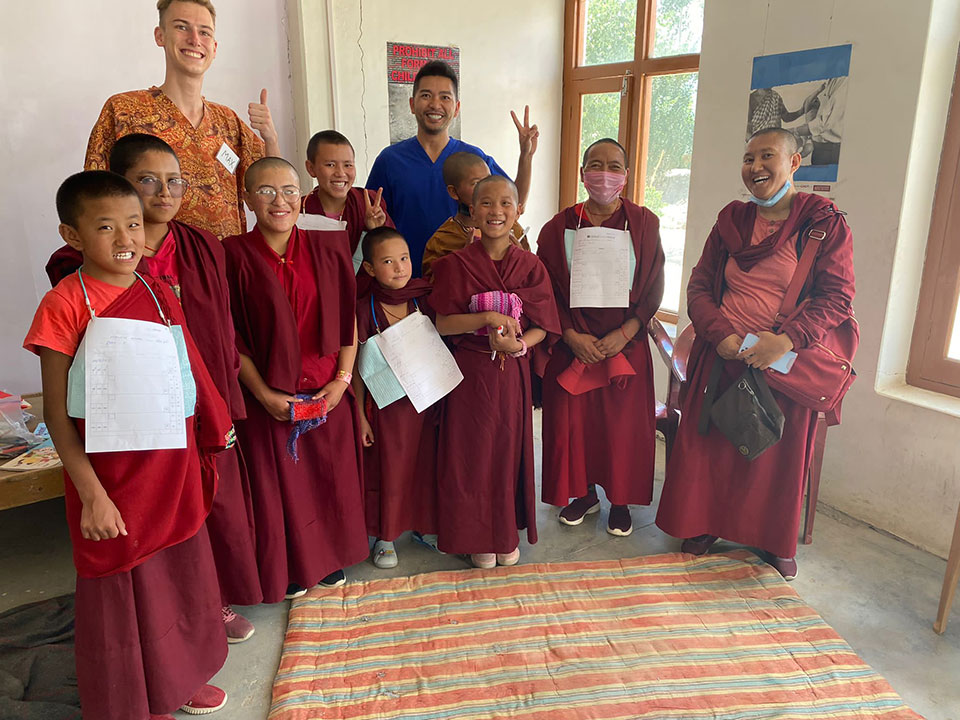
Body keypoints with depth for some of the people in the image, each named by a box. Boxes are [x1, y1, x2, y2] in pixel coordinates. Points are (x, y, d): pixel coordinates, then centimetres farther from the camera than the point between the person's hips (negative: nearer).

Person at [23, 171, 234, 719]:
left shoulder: (158, 294, 4)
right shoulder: (65, 305, -12)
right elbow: (57, 414, -12)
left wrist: (213, 431, 13)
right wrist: (91, 495, -15)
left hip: (174, 469, 6)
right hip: (112, 481, -5)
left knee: (182, 576, 20)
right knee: (121, 590, 12)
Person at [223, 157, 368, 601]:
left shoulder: (327, 251, 0)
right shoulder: (234, 256, -8)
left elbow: (348, 321, 3)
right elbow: (231, 336, -7)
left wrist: (342, 379, -5)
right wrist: (263, 394, -12)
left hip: (328, 393, 3)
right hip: (269, 398, -2)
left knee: (331, 479, 14)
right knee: (278, 484, 10)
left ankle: (329, 559, 37)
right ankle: (288, 569, 33)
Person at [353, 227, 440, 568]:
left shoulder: (423, 300, -1)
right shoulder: (364, 309, -9)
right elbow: (357, 367, -7)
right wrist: (360, 414, -7)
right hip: (385, 403, -3)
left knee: (424, 462, 14)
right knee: (386, 467, 8)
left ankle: (423, 525, 34)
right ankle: (385, 535, 26)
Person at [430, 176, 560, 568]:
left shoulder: (530, 266, 0)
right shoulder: (456, 264, -4)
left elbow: (542, 327, 1)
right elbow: (442, 324, -7)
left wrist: (518, 343, -18)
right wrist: (488, 318, -19)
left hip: (513, 372, 1)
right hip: (470, 371, -1)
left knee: (510, 448, 10)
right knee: (472, 451, 6)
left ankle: (508, 533, 30)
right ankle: (478, 536, 25)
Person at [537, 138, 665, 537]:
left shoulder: (644, 224, 0)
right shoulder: (560, 226, 0)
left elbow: (653, 289, -1)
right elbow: (547, 291, -1)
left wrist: (623, 334, -12)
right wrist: (572, 336, -12)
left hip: (626, 343, 0)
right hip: (572, 344, 1)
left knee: (624, 423, 5)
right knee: (571, 420, 6)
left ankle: (620, 499, 25)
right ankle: (583, 493, 28)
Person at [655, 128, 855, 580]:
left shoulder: (824, 222, -3)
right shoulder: (731, 220, 8)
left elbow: (838, 296, -8)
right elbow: (698, 287, 5)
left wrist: (787, 339, -23)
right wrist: (722, 334, -13)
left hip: (785, 362, -2)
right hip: (721, 355, 3)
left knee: (779, 450, 6)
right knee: (711, 441, 6)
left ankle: (776, 541, 29)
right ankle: (707, 525, 29)